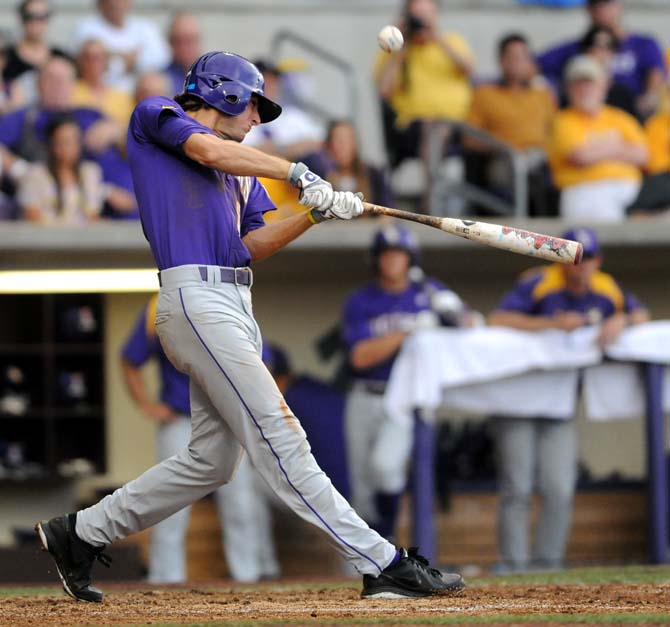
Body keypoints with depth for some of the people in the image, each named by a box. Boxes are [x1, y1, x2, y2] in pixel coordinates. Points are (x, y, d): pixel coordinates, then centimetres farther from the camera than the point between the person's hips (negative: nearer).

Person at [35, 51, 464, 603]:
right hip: (196, 297, -9)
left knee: (211, 461, 8)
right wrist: (299, 174, -9)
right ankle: (382, 564, -18)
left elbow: (252, 246, 17)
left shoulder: (241, 170, 27)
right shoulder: (155, 117, 6)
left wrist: (317, 212, 4)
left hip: (235, 308, 9)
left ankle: (79, 535, 20)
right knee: (278, 437, -12)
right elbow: (210, 150, -13)